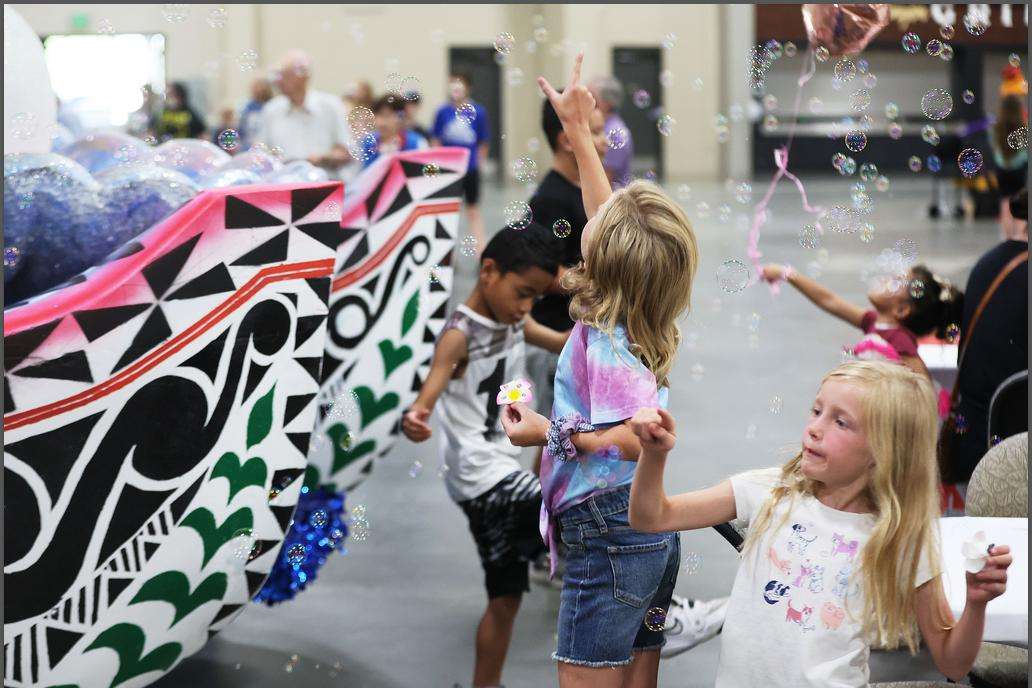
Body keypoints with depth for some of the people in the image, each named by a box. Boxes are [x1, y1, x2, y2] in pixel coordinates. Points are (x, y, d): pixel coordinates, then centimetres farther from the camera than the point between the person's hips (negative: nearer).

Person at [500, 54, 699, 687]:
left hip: (608, 536, -9)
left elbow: (640, 436, -28)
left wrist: (547, 432, -18)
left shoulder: (602, 340, -17)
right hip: (655, 537, 9)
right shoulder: (644, 315, 6)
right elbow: (608, 215, 19)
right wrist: (579, 128, 28)